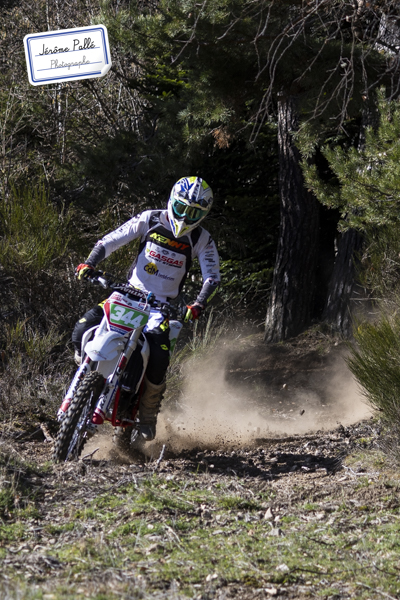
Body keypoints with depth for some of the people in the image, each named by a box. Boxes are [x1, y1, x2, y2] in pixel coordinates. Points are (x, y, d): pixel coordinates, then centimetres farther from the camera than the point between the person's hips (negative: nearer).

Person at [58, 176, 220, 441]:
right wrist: (90, 263, -20)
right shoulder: (150, 220, -2)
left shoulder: (202, 240, -2)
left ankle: (148, 416, 0)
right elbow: (112, 240, -3)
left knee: (158, 360, -26)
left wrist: (198, 305, -26)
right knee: (83, 330, -19)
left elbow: (212, 276, -7)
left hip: (163, 304, -2)